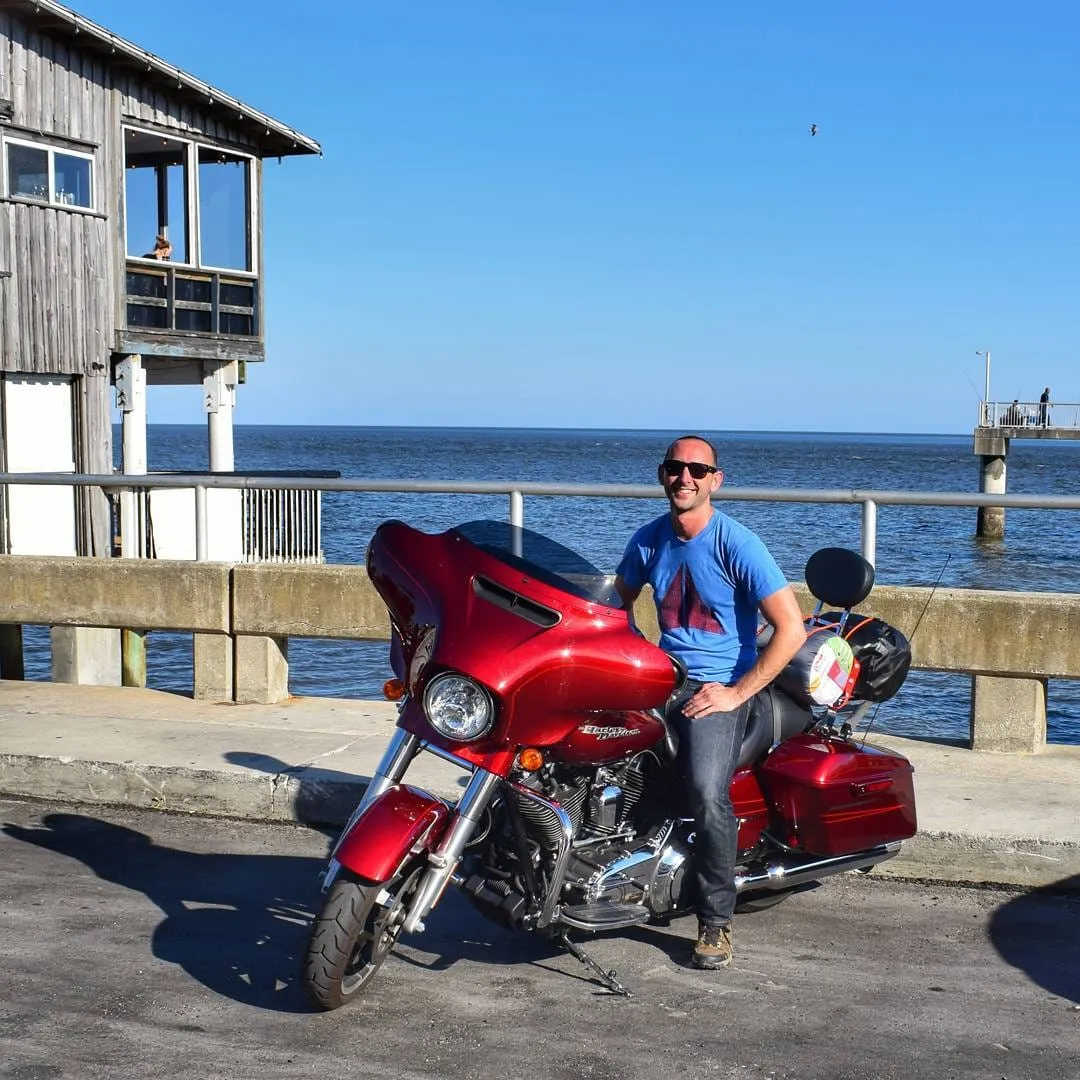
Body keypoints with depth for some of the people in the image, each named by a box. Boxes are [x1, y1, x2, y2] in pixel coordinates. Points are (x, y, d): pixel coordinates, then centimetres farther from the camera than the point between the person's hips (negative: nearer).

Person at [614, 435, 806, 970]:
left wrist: (737, 693, -16)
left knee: (707, 794, -27)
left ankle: (716, 921, -10)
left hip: (720, 686, -6)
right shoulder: (648, 540, 6)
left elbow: (792, 629, -16)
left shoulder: (737, 544, -12)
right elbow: (621, 601, 24)